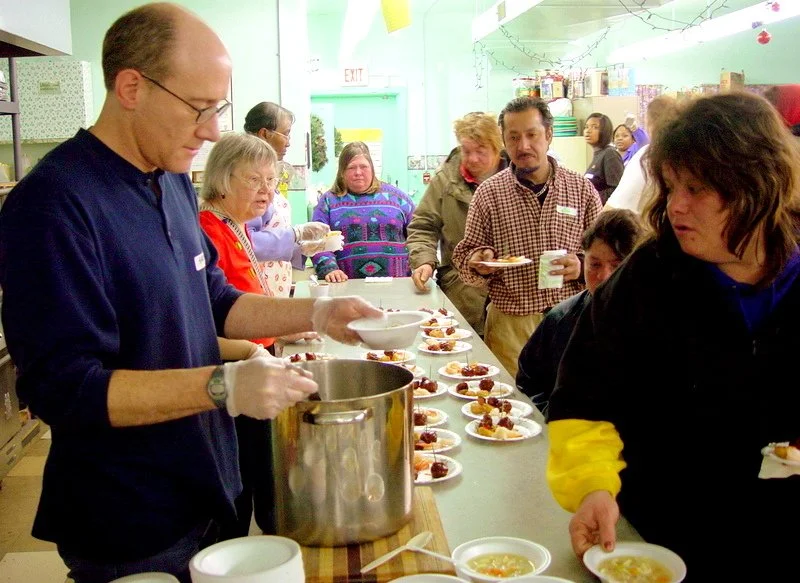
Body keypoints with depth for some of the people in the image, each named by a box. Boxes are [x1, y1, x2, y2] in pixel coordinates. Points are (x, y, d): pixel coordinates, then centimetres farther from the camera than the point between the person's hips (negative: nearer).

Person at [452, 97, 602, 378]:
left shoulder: (583, 189, 3)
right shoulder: (488, 193, 2)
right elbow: (463, 257, 6)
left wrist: (583, 266, -12)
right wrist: (479, 263, -15)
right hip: (509, 324, 0)